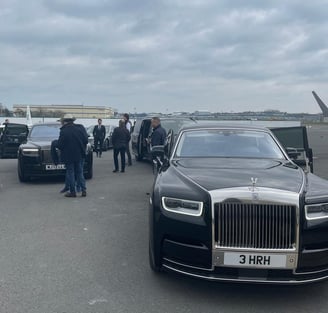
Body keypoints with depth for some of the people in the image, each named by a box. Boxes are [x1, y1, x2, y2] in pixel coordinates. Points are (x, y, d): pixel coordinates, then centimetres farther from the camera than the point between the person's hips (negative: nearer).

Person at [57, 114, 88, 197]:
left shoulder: (64, 131, -15)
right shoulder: (81, 128, -2)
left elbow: (59, 145, -12)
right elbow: (86, 140, 2)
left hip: (69, 156, -4)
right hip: (80, 155, 4)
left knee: (70, 173, 6)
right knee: (80, 172, 14)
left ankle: (72, 192, 8)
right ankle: (83, 190, 8)